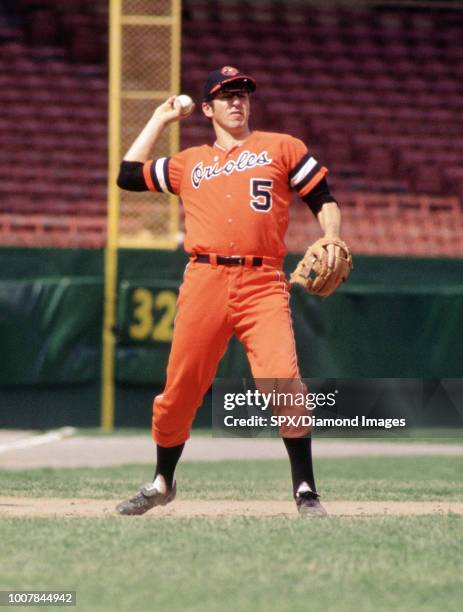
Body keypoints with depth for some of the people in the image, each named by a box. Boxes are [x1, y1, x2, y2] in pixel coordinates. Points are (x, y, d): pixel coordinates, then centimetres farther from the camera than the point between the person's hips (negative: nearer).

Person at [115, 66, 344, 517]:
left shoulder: (281, 148, 16)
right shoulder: (189, 163, 22)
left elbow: (324, 201, 13)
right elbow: (127, 176, 20)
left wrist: (330, 242, -6)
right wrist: (159, 120, 27)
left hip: (263, 284, -2)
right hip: (204, 280, 2)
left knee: (284, 381, -19)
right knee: (179, 389, 3)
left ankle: (305, 492, -12)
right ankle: (162, 484, 24)